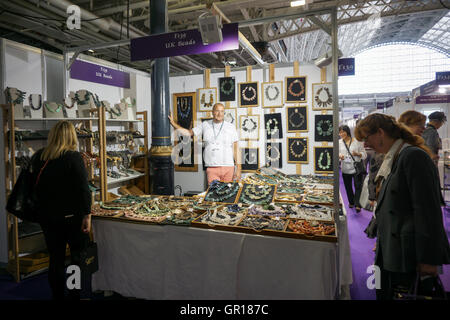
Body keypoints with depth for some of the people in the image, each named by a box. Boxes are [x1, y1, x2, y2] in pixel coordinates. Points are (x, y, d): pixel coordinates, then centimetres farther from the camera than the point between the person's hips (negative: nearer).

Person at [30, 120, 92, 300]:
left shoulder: (38, 157, 2)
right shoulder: (73, 157, -14)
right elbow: (83, 189, -18)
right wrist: (87, 215, -15)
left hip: (47, 217, 5)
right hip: (72, 217, -5)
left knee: (55, 260, 15)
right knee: (78, 258, 10)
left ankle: (58, 296, 27)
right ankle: (75, 295, 18)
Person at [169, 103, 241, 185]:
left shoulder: (231, 127, 4)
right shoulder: (205, 125, 9)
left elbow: (235, 148, 3)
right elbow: (188, 133, 14)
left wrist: (238, 168, -1)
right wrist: (173, 123, 5)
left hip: (228, 168, -1)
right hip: (212, 168, 1)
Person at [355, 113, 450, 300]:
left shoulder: (413, 156, -15)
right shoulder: (391, 159, 13)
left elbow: (427, 210, -19)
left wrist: (428, 259, -18)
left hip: (406, 254, -9)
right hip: (389, 251, 9)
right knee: (383, 294, 16)